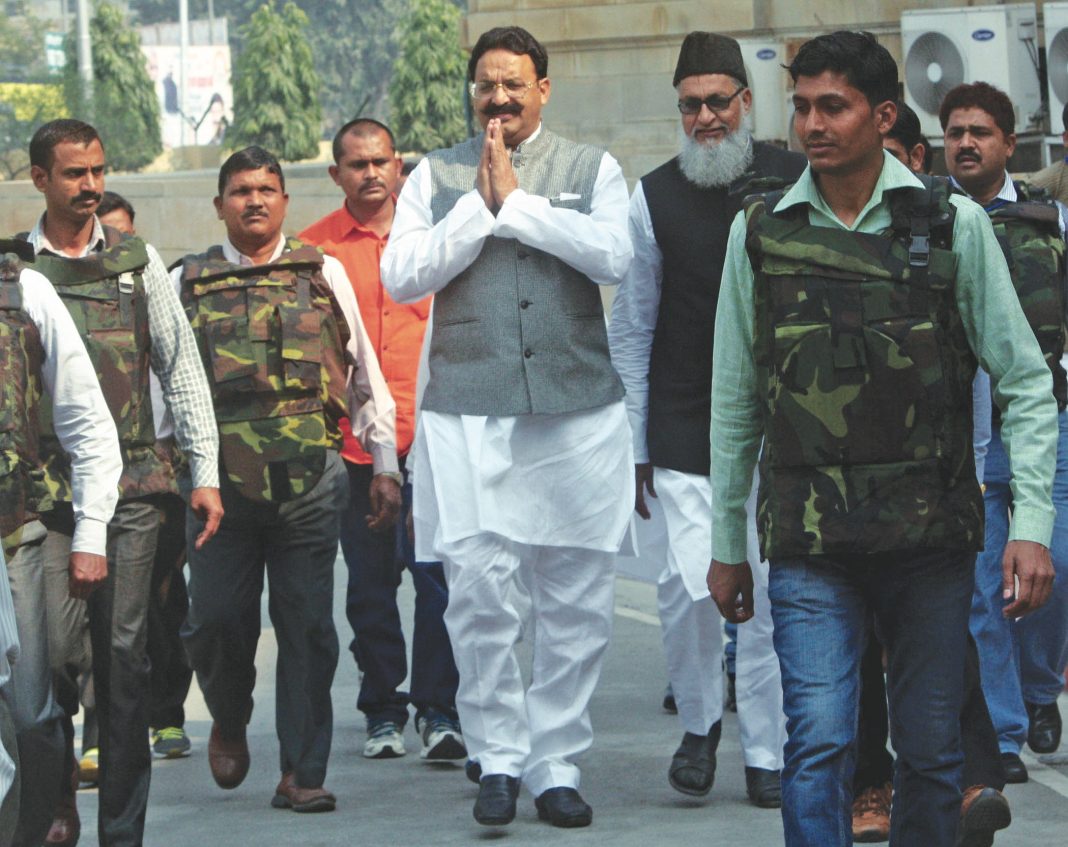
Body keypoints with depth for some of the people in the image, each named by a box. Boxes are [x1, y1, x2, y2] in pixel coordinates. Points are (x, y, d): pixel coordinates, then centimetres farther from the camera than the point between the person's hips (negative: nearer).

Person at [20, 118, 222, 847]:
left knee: (126, 657, 2)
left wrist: (205, 473, 6)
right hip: (47, 488, -1)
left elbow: (181, 368, 11)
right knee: (50, 650, -11)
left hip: (133, 487, 2)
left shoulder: (138, 261, 10)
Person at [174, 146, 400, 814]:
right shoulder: (189, 283, 9)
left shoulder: (322, 274, 9)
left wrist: (385, 466, 9)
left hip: (309, 481, 0)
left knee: (308, 628, -1)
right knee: (218, 622, 0)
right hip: (218, 480, 0)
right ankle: (229, 723, 30)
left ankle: (303, 773, 6)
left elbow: (363, 375, 12)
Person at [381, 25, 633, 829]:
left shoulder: (592, 169, 9)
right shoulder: (436, 176, 10)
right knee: (481, 591, -8)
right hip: (470, 415, 0)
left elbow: (615, 257, -9)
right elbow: (401, 277, -1)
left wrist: (518, 202, -8)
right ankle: (499, 757, 4)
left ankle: (557, 763, 12)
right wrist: (480, 209, -7)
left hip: (579, 411, 0)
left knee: (575, 600, 2)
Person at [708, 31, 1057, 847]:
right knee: (818, 747, -12)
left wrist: (1033, 525, -6)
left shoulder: (954, 225, 1)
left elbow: (1025, 384, 3)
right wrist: (727, 544, 14)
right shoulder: (761, 231, 5)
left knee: (932, 751, 7)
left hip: (932, 538, 0)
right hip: (809, 549, 0)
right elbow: (734, 403, 13)